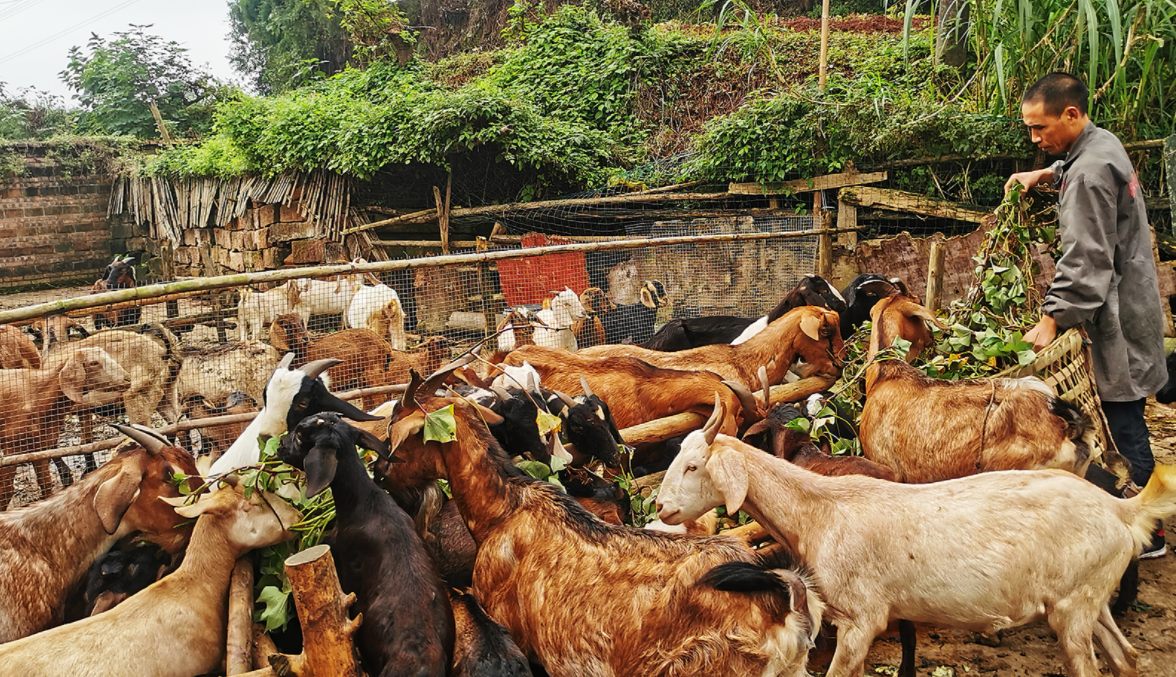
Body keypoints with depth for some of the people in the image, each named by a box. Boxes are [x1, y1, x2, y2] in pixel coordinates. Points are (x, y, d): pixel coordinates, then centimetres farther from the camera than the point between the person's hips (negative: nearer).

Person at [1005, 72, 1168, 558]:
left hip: (1118, 313, -10)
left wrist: (1052, 319, -23)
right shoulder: (1103, 142, 7)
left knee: (1124, 418, -3)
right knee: (1123, 414, 16)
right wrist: (1044, 174, 18)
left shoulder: (1090, 175, -23)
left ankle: (1147, 534, 6)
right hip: (1129, 297, 10)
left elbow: (1086, 263, -26)